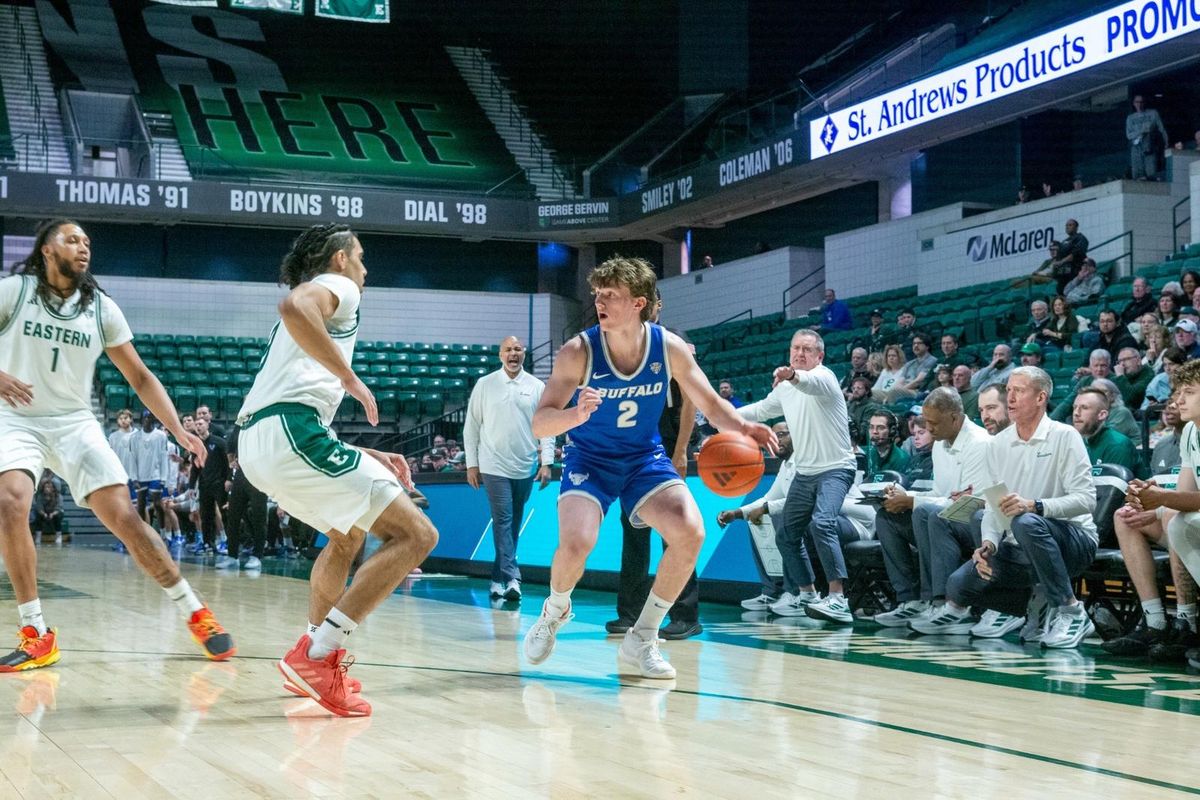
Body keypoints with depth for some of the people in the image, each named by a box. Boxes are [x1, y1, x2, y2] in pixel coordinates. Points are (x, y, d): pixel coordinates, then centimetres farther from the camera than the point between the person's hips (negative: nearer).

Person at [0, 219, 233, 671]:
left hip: (75, 424, 2)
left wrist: (178, 430, -4)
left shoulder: (101, 308, 3)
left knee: (124, 518, -10)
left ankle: (196, 614, 4)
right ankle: (37, 635, -18)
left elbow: (140, 377, 7)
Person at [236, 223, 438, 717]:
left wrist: (369, 458, 32)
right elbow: (293, 307, -19)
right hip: (292, 431, -10)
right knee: (415, 534, -10)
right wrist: (351, 379, -13)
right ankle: (317, 656, -17)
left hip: (255, 444, 10)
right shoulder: (337, 286, 8)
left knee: (349, 535, 32)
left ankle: (315, 663, 26)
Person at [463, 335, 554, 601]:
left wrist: (546, 462, -3)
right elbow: (471, 426, 6)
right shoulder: (485, 385, 3)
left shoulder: (537, 387, 5)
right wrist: (471, 464, 2)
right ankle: (512, 578, -16)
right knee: (503, 521, -11)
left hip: (525, 468, 2)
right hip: (494, 466, -2)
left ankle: (498, 578, 20)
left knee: (514, 525, 9)